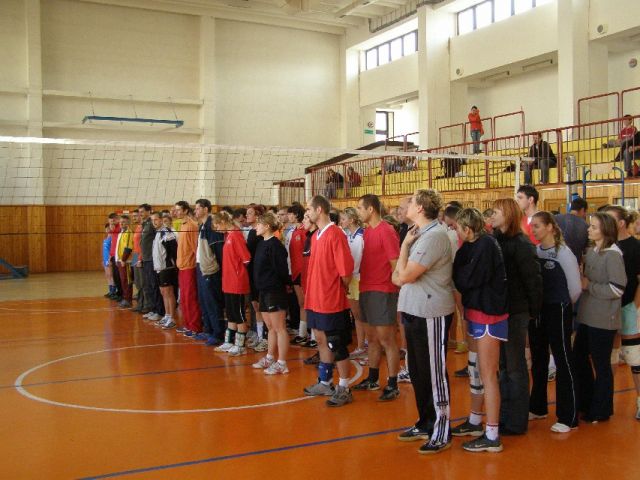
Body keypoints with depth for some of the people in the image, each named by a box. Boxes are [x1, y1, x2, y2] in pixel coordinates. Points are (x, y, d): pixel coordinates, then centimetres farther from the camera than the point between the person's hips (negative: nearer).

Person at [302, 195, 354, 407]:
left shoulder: (335, 235, -17)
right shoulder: (316, 236, 10)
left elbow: (346, 270, -19)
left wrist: (339, 290, -5)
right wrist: (313, 292, 13)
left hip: (332, 302, -9)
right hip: (316, 300, 9)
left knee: (337, 346, 1)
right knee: (322, 341, 17)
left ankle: (344, 389, 12)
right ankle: (324, 383, 29)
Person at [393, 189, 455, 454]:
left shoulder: (434, 236, -18)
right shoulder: (421, 234, 12)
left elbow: (404, 276, -20)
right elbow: (399, 276, 17)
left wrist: (405, 244, -9)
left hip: (430, 314, -10)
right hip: (415, 311, 10)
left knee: (434, 373, 0)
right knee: (417, 370, 17)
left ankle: (441, 431, 11)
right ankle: (425, 423, 30)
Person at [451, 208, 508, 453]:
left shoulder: (485, 245, -18)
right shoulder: (475, 246, 9)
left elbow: (468, 279, -19)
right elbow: (463, 278, 8)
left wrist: (455, 271, -2)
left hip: (488, 315, -9)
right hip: (476, 312, 9)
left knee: (488, 375, -4)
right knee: (475, 370, 18)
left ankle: (492, 436, 4)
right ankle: (474, 422, 33)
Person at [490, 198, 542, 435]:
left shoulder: (520, 244, -13)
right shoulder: (495, 241, 7)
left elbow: (533, 280, -13)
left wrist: (533, 311, -8)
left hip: (515, 313, -7)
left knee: (515, 367, 3)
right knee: (503, 365, 15)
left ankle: (516, 422, 15)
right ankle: (504, 415, 27)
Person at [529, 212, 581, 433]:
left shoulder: (564, 253, -11)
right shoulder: (534, 251, 3)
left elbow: (575, 288, -6)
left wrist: (562, 306, 6)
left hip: (558, 313, -6)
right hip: (537, 311, 6)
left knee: (563, 362, 0)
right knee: (538, 360, 16)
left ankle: (568, 417, 8)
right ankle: (537, 407, 31)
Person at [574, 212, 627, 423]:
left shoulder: (612, 254, -15)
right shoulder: (591, 251, 7)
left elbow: (617, 289, -20)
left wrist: (588, 285, -16)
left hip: (603, 319, -8)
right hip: (587, 316, 8)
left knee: (601, 365, 5)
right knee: (579, 358, 16)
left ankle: (600, 411, 20)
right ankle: (585, 402, 33)